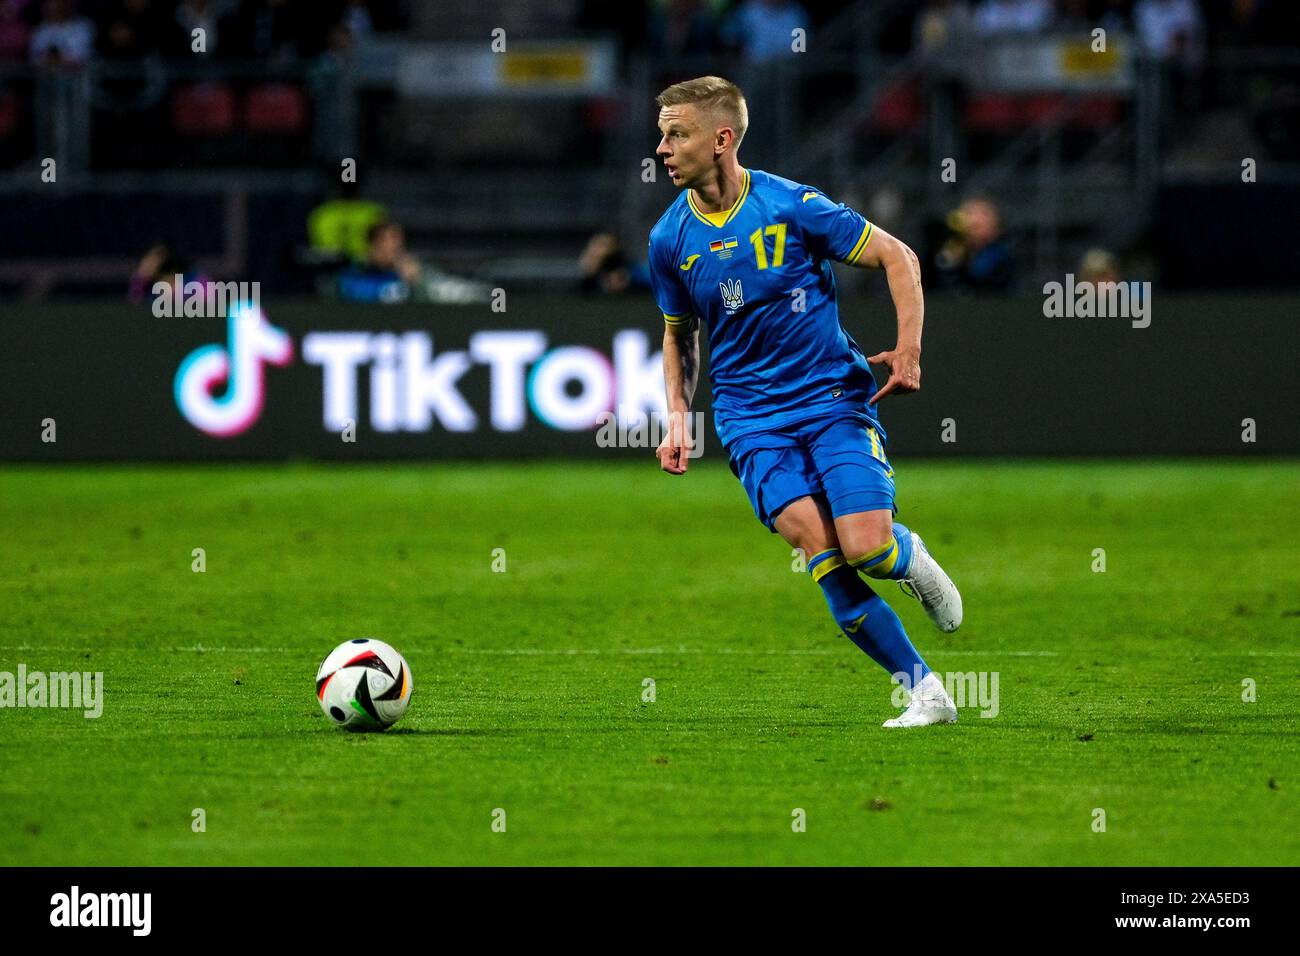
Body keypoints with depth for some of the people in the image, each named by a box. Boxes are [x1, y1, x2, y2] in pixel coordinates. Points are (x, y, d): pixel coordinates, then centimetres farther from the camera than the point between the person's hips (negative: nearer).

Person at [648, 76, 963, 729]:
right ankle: (924, 691, -12)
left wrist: (908, 351, -11)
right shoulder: (669, 238, 2)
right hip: (752, 421, 2)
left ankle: (910, 557, 20)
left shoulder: (792, 205, -9)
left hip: (834, 398, -2)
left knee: (864, 548, -20)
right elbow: (678, 334, 19)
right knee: (819, 545, -21)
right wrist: (678, 416, 6)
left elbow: (897, 257, -1)